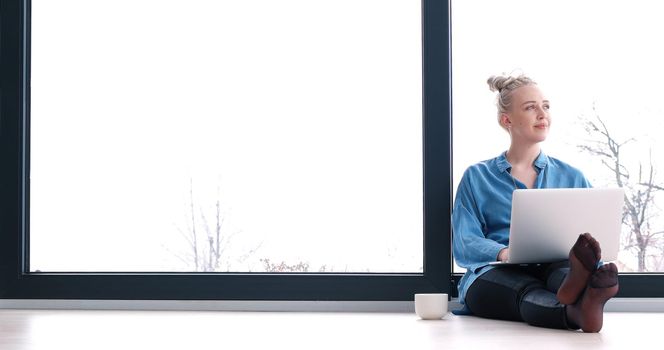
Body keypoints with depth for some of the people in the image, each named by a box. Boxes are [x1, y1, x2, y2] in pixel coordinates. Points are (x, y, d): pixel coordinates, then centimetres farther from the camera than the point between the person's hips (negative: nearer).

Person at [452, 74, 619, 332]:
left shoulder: (572, 178, 22)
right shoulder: (477, 178, 15)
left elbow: (595, 233, 11)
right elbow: (464, 245, 3)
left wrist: (586, 252, -16)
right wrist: (504, 252, -21)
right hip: (495, 275, -2)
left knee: (566, 271, -36)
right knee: (527, 291, -38)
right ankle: (576, 312, -71)